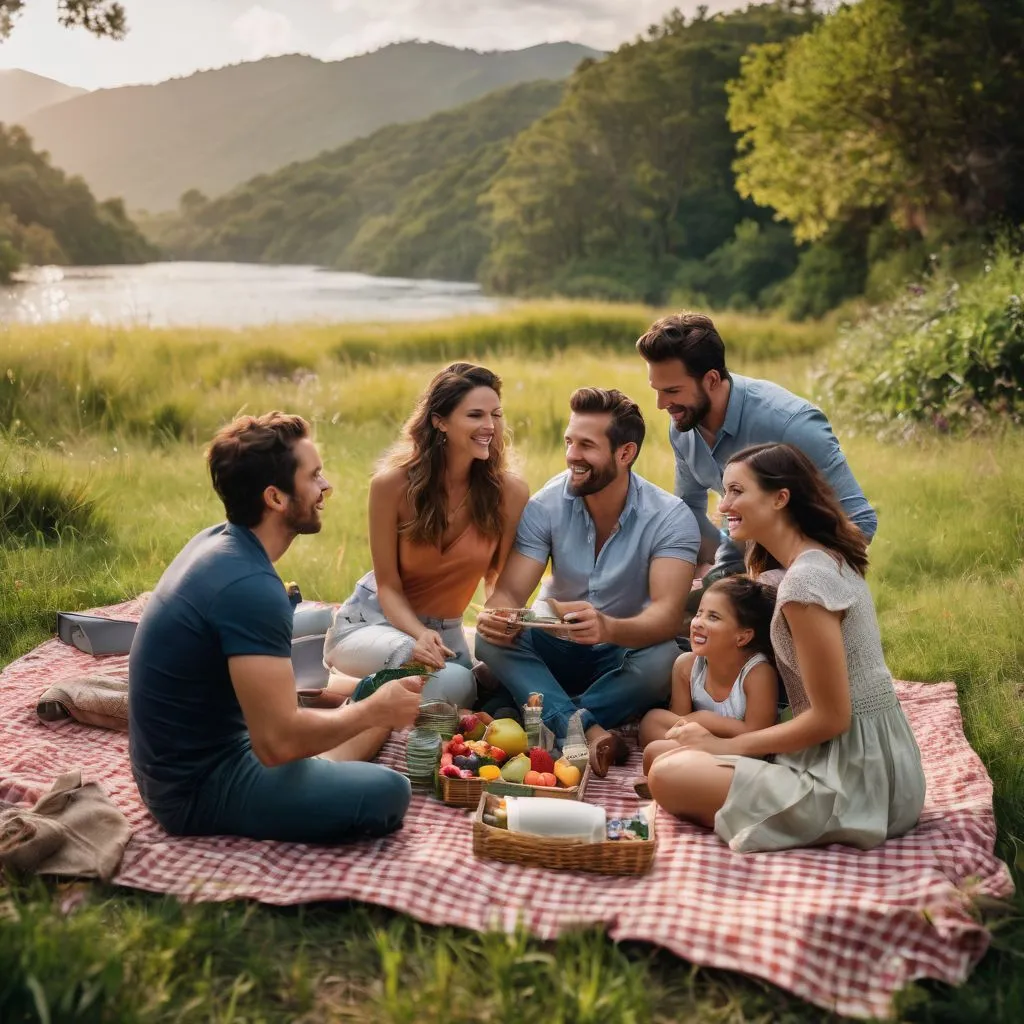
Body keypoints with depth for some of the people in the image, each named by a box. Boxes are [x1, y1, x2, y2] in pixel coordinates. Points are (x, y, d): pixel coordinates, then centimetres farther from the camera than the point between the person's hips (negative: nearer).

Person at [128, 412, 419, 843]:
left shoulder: (215, 541, 1)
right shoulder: (250, 586, -28)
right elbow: (279, 742, -30)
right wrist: (374, 711, -15)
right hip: (199, 789, -9)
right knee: (387, 793, -20)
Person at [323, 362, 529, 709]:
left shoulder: (510, 492, -13)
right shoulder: (393, 483, -17)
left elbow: (499, 581, -4)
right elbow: (389, 586, -12)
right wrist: (420, 635, -31)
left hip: (445, 629, 5)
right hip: (374, 620, -4)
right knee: (451, 682, -32)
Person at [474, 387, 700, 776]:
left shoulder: (671, 518, -17)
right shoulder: (545, 506, -11)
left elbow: (667, 614, -30)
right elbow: (510, 592, -16)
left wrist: (608, 628, -51)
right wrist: (496, 615, -41)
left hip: (624, 653, -2)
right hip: (554, 648, 2)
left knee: (663, 659, -35)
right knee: (491, 638, -28)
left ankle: (545, 719, -29)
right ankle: (587, 730, -41)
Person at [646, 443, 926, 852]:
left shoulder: (804, 580, -21)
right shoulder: (832, 559, 9)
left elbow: (830, 717, -20)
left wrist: (727, 745, -10)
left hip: (856, 780, -10)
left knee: (667, 775, -13)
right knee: (678, 754, 16)